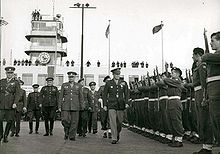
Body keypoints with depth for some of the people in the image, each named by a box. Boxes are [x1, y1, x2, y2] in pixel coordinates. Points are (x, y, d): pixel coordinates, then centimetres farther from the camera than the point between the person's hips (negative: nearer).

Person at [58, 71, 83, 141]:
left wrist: (81, 106, 5)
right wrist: (59, 106, 2)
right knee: (64, 120, -10)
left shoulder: (78, 86, 9)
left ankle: (72, 136, 8)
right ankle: (66, 133, 15)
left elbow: (81, 97, 10)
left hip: (75, 106, 0)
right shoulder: (64, 85, 9)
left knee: (74, 122, -1)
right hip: (65, 106, 0)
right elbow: (61, 96, 8)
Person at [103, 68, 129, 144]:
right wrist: (105, 105, 0)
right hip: (111, 105, -1)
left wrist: (126, 103, -6)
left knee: (119, 121, 7)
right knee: (112, 122, -10)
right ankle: (114, 138, -8)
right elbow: (105, 95, 6)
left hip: (120, 105, 2)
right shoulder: (108, 83, 3)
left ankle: (117, 134, 34)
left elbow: (126, 94, 7)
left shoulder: (124, 83, 7)